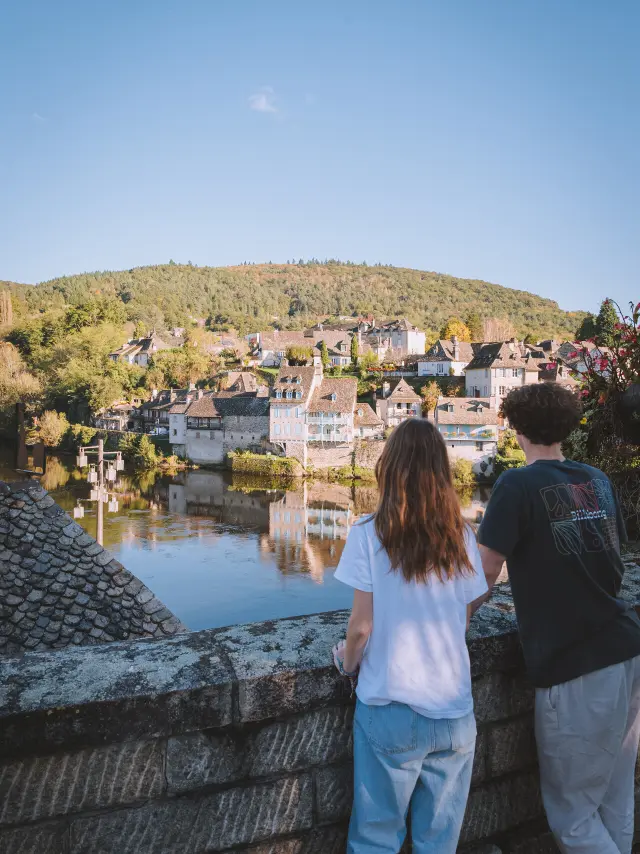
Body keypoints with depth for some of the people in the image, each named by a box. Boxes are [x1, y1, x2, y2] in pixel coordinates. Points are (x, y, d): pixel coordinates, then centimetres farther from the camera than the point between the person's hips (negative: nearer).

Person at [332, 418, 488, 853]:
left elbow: (362, 625, -10)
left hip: (391, 708, -3)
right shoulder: (462, 536, -3)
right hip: (455, 710, 3)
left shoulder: (370, 534, -12)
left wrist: (347, 662, 9)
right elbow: (464, 619, 4)